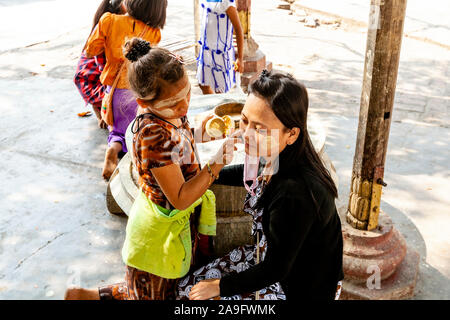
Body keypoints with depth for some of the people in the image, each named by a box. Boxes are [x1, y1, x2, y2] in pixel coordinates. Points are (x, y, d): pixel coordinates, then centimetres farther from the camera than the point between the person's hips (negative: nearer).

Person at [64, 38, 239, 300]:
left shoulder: (169, 112, -11)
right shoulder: (154, 133, -35)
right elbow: (180, 199, -30)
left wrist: (198, 135, -6)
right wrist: (216, 165, -34)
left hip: (186, 219, 8)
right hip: (163, 228, -8)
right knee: (153, 294, 18)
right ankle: (82, 296, 32)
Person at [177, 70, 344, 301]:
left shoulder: (295, 194, -38)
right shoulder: (275, 155, -14)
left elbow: (276, 270, -25)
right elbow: (250, 175, 13)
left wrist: (221, 286, -12)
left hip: (301, 288, -7)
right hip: (269, 254, 7)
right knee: (187, 287, 8)